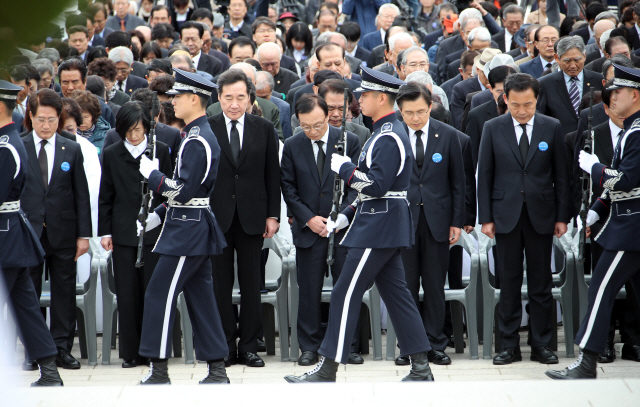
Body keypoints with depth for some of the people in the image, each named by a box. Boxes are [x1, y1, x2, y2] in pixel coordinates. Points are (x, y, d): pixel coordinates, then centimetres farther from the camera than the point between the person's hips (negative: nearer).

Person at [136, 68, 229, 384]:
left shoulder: (196, 142, -18)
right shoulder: (202, 136, 14)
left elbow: (183, 191, -23)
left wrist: (151, 173, -11)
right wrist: (153, 220, 19)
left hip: (187, 231, -10)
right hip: (195, 228, 10)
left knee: (160, 293, -6)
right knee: (200, 296, 11)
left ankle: (159, 370, -3)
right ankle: (217, 368, 12)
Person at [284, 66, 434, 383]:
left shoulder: (389, 138, -17)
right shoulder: (386, 132, 16)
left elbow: (378, 185, -24)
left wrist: (344, 167, -13)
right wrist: (346, 216, 16)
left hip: (378, 228, -11)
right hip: (383, 226, 11)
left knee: (346, 294, -7)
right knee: (396, 294, 11)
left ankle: (327, 370, -3)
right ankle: (420, 368, 12)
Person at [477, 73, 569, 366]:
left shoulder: (552, 128, 3)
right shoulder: (493, 129, 2)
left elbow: (561, 175, 5)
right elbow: (484, 175, 4)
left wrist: (562, 217, 1)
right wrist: (486, 217, -2)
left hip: (541, 214, 0)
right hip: (506, 215, 0)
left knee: (541, 283, 4)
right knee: (509, 283, 3)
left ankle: (541, 345, 11)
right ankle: (509, 346, 8)